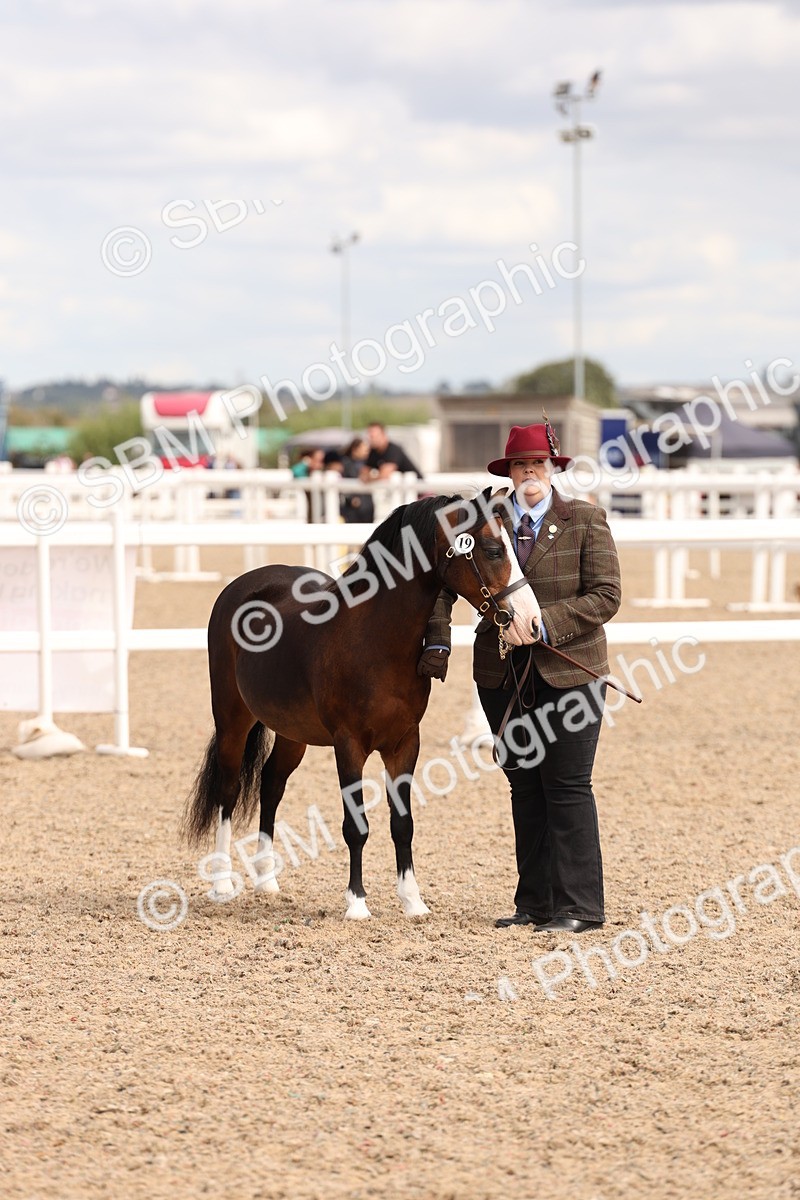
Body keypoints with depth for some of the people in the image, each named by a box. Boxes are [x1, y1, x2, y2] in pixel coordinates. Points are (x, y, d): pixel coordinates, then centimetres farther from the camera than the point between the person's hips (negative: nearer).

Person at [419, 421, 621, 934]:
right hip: (503, 675, 4)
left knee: (567, 787, -5)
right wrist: (438, 641, -10)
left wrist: (545, 622, -19)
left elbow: (606, 596, -8)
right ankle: (535, 902, 15)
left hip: (568, 671, -4)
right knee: (525, 787, 9)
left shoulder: (586, 521, -1)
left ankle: (579, 907, 0)